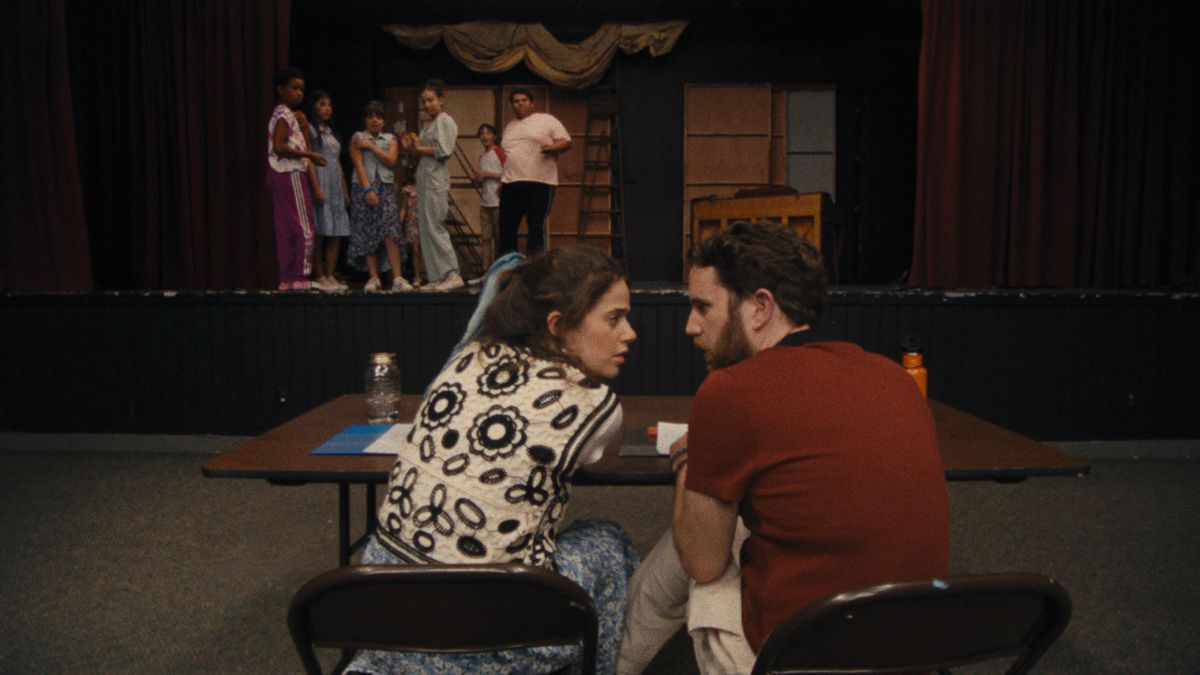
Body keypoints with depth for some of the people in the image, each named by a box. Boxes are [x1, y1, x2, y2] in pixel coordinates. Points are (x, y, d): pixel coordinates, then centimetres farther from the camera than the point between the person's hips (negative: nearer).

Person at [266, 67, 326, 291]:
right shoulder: (285, 115, -10)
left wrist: (302, 125, 8)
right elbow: (279, 147, -20)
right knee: (303, 228, -8)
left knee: (285, 229, 7)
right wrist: (309, 155, -16)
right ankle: (301, 277, -8)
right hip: (291, 174, -10)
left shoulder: (283, 114, 20)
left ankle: (286, 278, 9)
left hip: (280, 175, 10)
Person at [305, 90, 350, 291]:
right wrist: (316, 189, -18)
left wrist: (345, 190, 15)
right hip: (320, 184, -7)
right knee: (320, 232, -7)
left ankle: (330, 276, 5)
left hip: (336, 186, 7)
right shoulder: (309, 129, -2)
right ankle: (320, 277, -3)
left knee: (337, 233, 2)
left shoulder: (331, 131, 20)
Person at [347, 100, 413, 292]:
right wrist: (368, 190, -14)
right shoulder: (357, 138, 7)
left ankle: (397, 278, -15)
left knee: (391, 233, -12)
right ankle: (373, 278, 1)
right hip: (364, 186, -1)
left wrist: (371, 146, -6)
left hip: (386, 186, 1)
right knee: (367, 233, -3)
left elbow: (391, 161, -2)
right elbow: (359, 165, -4)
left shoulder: (390, 139, 15)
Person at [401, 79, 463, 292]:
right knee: (427, 229, 6)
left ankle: (453, 275, -12)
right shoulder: (429, 124, 21)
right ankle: (437, 277, 8)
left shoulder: (445, 121, -5)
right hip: (424, 179, 9)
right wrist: (411, 148, 5)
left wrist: (420, 148, -7)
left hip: (436, 179, -9)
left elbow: (443, 151, -16)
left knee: (434, 227, -13)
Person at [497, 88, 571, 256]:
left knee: (536, 228, -6)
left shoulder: (547, 120, 5)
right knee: (506, 227, 5)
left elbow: (566, 142, -2)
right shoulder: (509, 126, 23)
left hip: (540, 183, -6)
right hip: (511, 184, 6)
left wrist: (552, 147, -21)